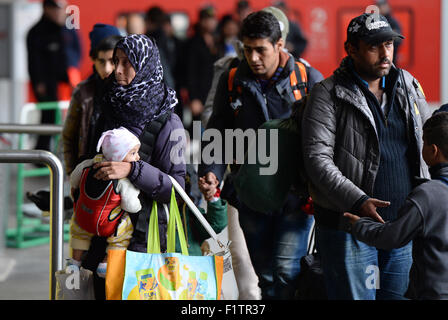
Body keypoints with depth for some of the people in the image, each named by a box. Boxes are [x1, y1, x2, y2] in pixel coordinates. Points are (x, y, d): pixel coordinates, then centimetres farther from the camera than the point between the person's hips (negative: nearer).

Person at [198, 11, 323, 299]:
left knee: (286, 269, -15)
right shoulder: (231, 81, 5)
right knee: (266, 276, 12)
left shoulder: (309, 80, -3)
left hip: (296, 196, -3)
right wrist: (211, 171, -11)